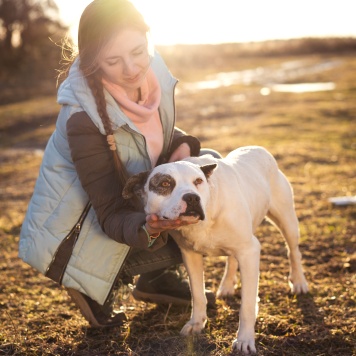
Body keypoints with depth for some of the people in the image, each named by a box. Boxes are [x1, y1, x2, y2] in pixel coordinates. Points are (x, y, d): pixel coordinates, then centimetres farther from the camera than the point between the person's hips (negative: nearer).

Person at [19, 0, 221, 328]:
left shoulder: (153, 73, -13)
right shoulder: (83, 117, -33)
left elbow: (164, 132, 7)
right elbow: (111, 215, -31)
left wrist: (184, 146, -16)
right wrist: (146, 229, -53)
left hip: (133, 203, 7)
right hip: (69, 239, -7)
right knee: (191, 239, -25)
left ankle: (157, 277, 6)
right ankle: (94, 285, -2)